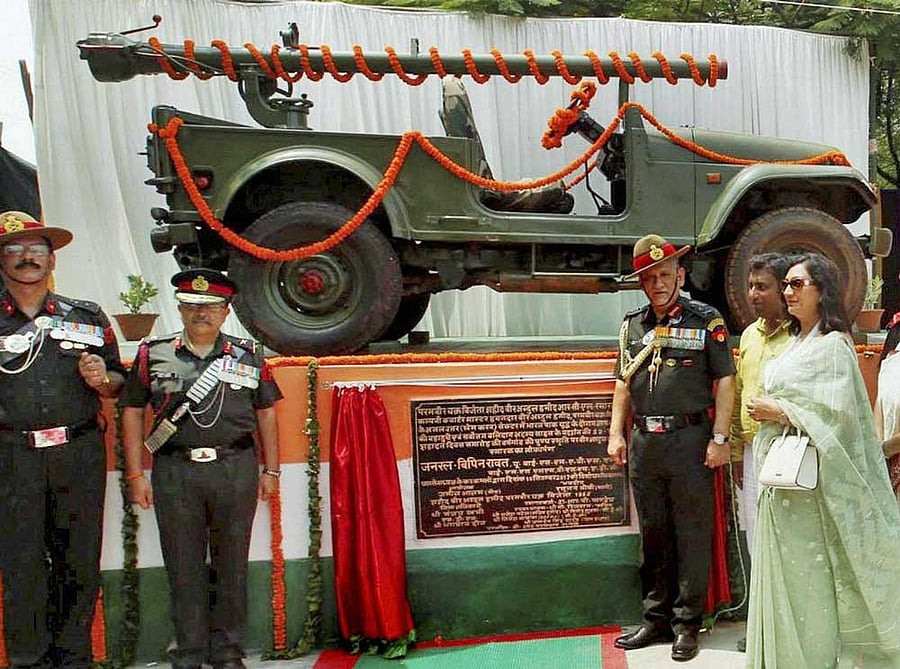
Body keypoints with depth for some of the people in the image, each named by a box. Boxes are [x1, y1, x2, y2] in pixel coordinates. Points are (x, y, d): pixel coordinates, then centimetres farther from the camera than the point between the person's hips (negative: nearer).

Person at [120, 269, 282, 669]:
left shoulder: (248, 357, 7)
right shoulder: (153, 355, 6)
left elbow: (265, 413, 12)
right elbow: (132, 412, 9)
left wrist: (270, 470, 9)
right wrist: (135, 475, 4)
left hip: (236, 470, 0)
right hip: (175, 472, 0)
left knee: (231, 564, 9)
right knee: (183, 566, 6)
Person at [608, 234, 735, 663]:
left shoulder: (706, 320, -1)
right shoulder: (632, 325, 12)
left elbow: (725, 382, -3)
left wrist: (719, 438, -9)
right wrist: (616, 433, 10)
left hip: (689, 439, -4)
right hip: (644, 442, 5)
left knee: (692, 535, 2)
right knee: (653, 534, 13)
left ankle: (687, 623, 14)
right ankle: (656, 619, 24)